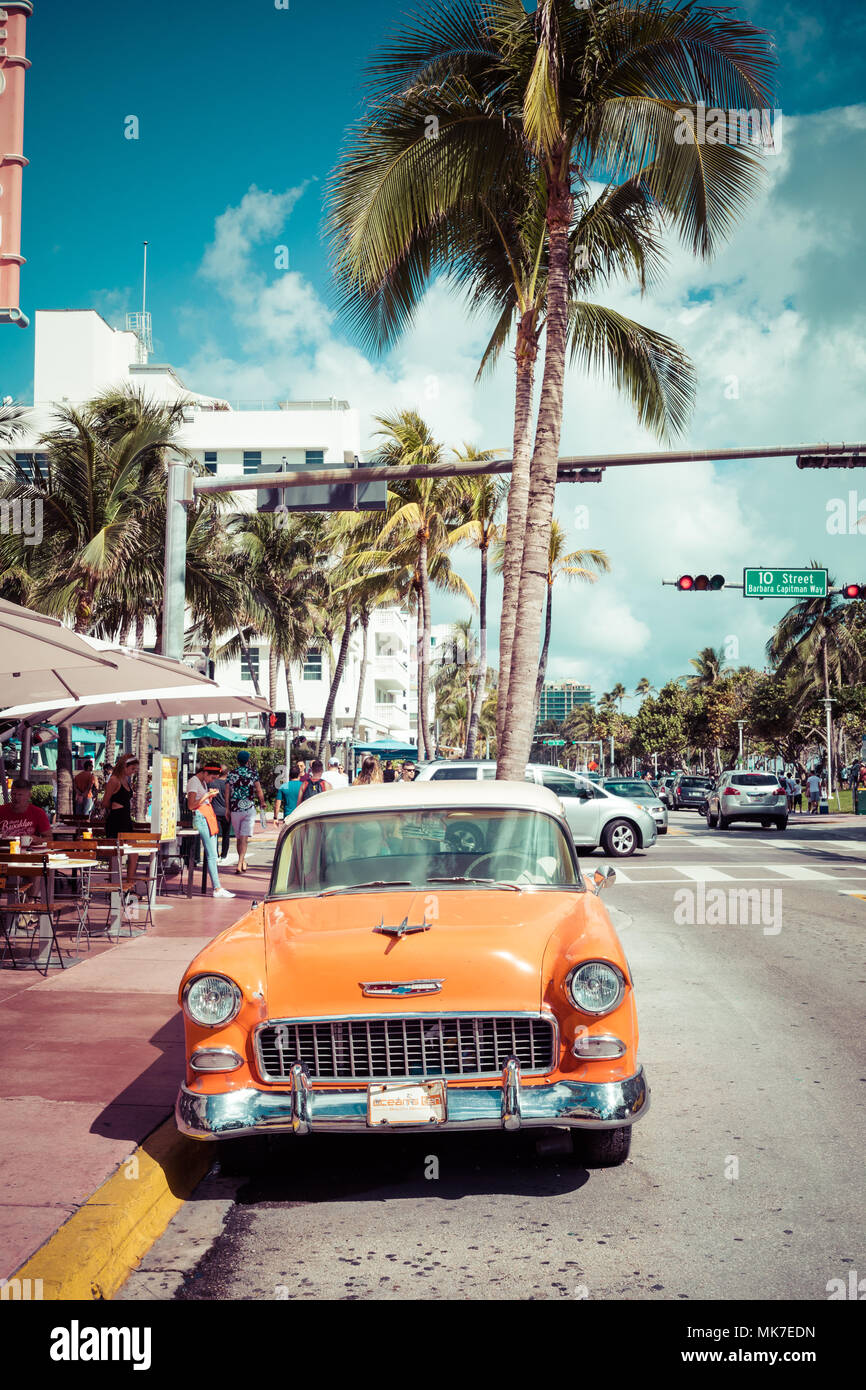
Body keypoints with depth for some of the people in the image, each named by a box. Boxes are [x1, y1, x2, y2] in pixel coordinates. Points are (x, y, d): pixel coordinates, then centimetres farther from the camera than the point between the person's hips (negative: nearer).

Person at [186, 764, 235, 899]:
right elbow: (191, 805, -15)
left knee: (212, 855, 4)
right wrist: (206, 795, -15)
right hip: (201, 818, -10)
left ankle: (217, 887, 1)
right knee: (211, 855, -13)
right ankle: (217, 889, -16)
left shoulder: (204, 782, 19)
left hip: (209, 817, 10)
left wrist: (211, 796, 6)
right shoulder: (193, 782, -9)